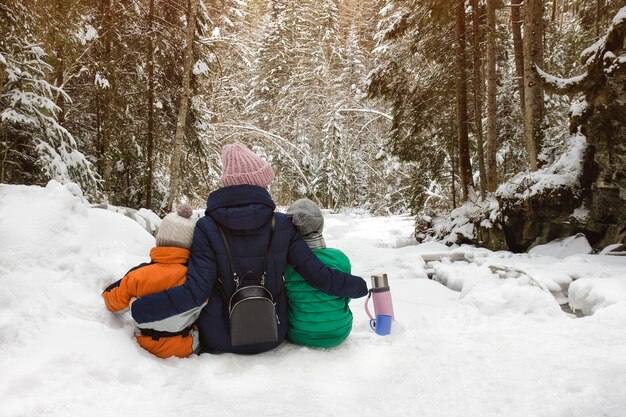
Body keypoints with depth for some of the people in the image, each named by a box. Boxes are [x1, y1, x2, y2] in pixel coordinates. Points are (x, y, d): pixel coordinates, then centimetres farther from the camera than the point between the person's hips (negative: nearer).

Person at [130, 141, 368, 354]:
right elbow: (317, 275, -11)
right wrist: (359, 286, 6)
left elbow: (195, 291, -21)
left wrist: (137, 308, -13)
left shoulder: (208, 228, -15)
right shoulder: (281, 225, -11)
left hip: (221, 341, 0)